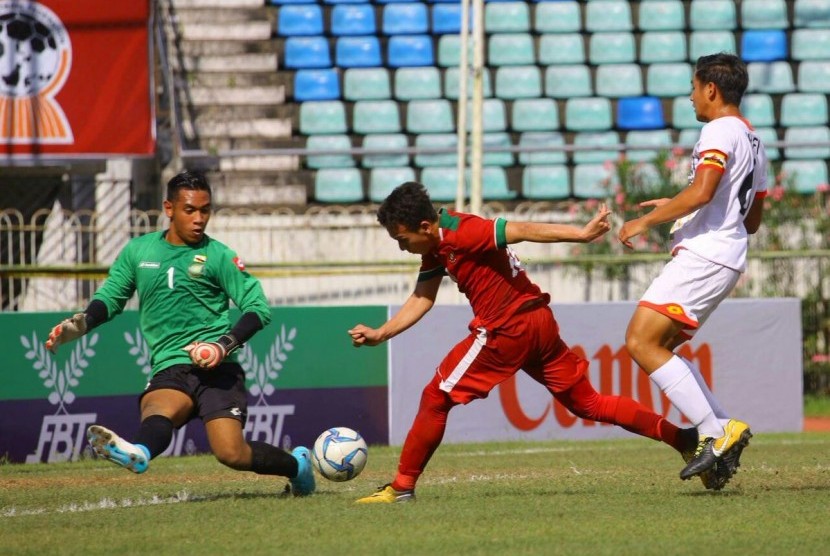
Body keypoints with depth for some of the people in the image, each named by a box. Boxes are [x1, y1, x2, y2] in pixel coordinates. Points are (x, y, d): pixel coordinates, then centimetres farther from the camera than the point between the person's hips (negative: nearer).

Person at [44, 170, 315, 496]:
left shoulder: (218, 256, 5)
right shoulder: (138, 251, 14)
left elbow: (257, 307, 3)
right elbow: (110, 297, 21)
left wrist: (225, 345, -13)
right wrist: (81, 324, 0)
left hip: (216, 370, -2)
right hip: (169, 369, 2)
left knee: (231, 454, -18)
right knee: (156, 411, -34)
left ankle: (297, 464, 9)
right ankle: (138, 454, -67)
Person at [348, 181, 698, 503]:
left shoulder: (459, 234, -18)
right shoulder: (436, 247, 11)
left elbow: (519, 231, -24)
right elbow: (421, 299, 16)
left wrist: (581, 235, -29)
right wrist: (380, 334, 8)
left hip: (506, 330, -10)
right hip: (539, 323, 10)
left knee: (435, 398, 0)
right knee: (587, 403, 13)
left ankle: (401, 488, 6)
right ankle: (685, 439, 11)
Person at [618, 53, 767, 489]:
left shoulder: (720, 130, -8)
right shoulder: (753, 141, 23)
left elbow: (702, 191, -23)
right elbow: (752, 220, 28)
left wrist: (648, 221, -13)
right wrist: (678, 209, 31)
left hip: (704, 255, -10)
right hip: (726, 257, 10)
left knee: (641, 342, -15)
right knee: (660, 347, 14)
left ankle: (716, 432, -20)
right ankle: (724, 431, 5)